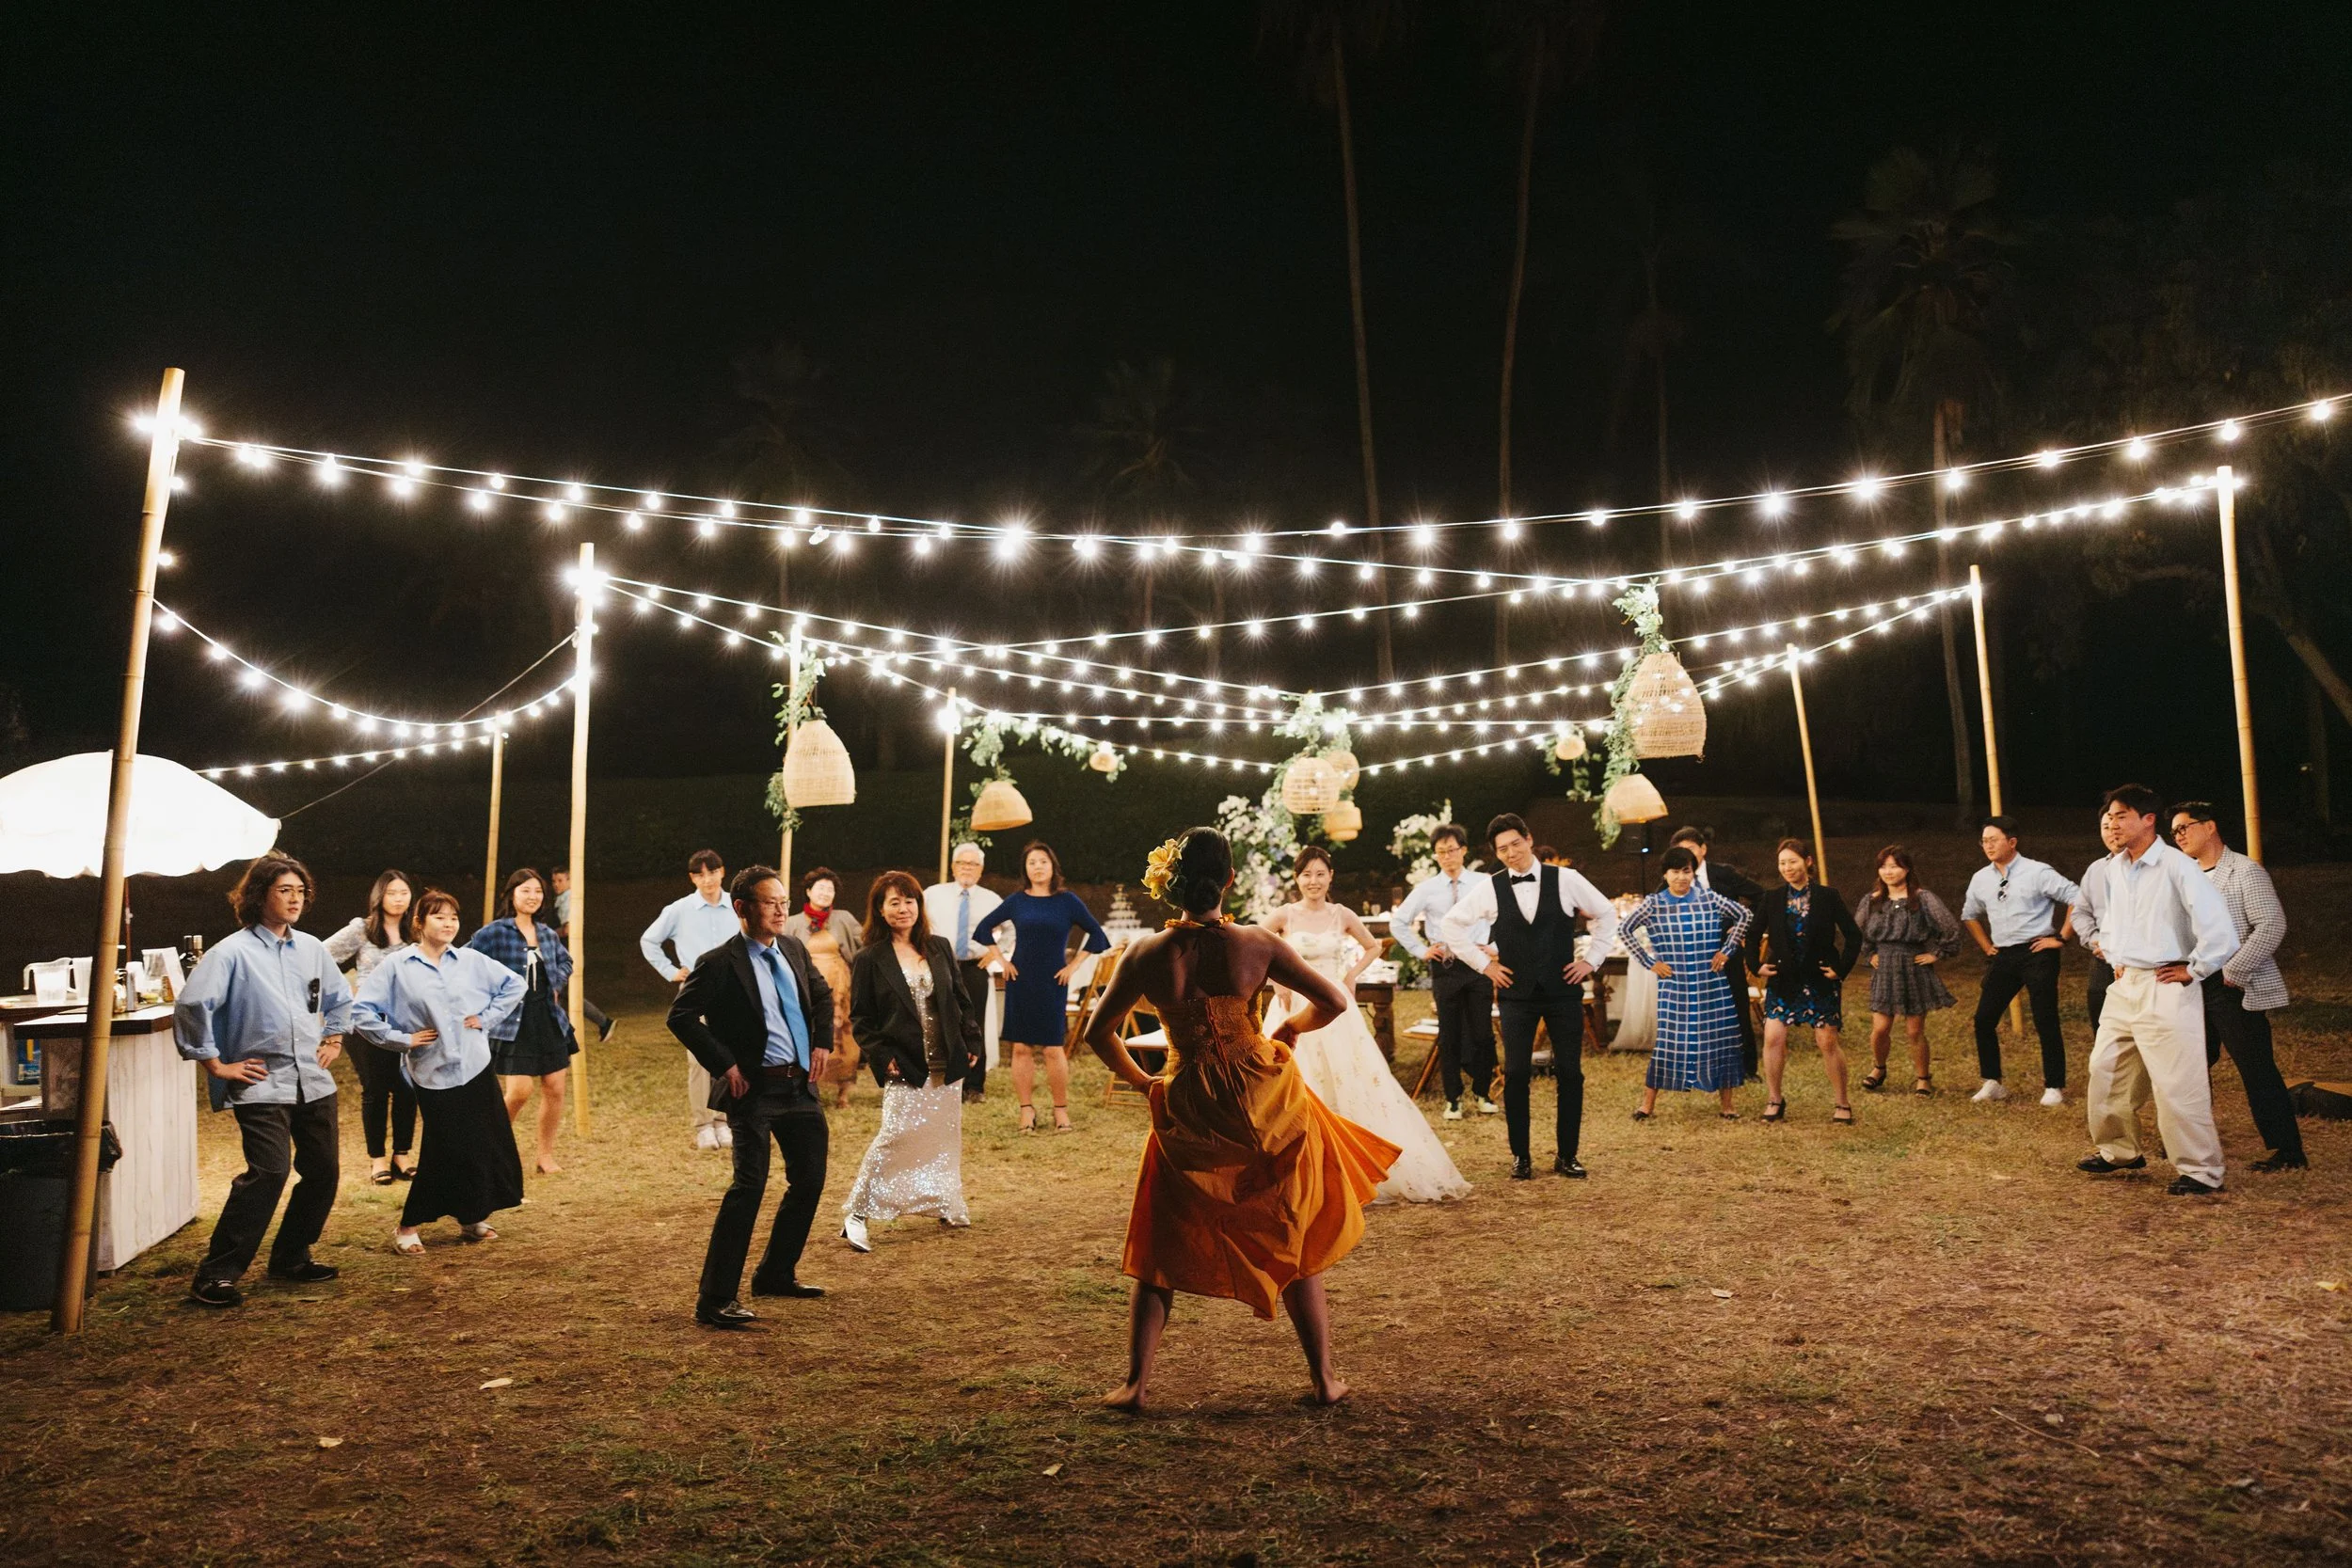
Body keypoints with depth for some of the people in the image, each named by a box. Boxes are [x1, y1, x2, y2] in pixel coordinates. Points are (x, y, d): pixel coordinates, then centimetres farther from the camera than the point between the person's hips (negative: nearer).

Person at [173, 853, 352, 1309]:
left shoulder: (312, 948, 11)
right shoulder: (232, 952, -8)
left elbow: (339, 997, 27)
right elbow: (190, 1005, -14)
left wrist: (333, 1040, 19)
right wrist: (215, 1064, -11)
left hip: (314, 1081, 7)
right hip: (261, 1083, -6)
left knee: (323, 1170, 8)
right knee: (269, 1171, -19)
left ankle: (291, 1257, 26)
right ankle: (216, 1273, -8)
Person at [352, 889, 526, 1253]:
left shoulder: (472, 961, 5)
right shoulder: (397, 967, -4)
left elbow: (514, 985, 14)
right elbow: (362, 1011, -5)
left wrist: (487, 1018, 4)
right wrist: (401, 1039, -8)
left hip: (477, 1068, 4)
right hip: (433, 1073, -4)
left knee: (487, 1147, 5)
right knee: (447, 1153, -5)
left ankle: (472, 1219, 23)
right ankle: (407, 1228, 12)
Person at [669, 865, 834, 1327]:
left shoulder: (794, 950, 8)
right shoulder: (720, 963, -13)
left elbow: (823, 996, 24)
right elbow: (680, 1016, -16)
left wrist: (822, 1043, 10)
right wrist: (724, 1065, -18)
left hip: (801, 1084, 8)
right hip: (754, 1089, -7)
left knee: (810, 1181, 14)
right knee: (749, 1185, -14)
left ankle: (776, 1274, 32)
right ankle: (714, 1300, -6)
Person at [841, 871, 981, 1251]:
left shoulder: (939, 948, 8)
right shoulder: (869, 959, -4)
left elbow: (960, 999, 13)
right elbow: (860, 1018, -3)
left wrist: (971, 1042, 7)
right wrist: (882, 1056, -12)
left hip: (947, 1064, 5)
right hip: (905, 1067, -5)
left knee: (946, 1136, 12)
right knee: (896, 1134, -15)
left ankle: (948, 1205, 30)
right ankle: (856, 1213, -5)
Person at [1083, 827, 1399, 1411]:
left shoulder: (1146, 954, -7)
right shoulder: (1257, 945, -11)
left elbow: (1099, 1032, 0)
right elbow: (1335, 1001, -6)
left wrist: (1141, 1081, 13)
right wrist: (1287, 1030, 11)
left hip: (1186, 1113, 1)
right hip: (1265, 1101, 0)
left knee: (1159, 1252, 16)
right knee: (1296, 1243, 16)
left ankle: (1136, 1382, 17)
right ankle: (1324, 1379, 23)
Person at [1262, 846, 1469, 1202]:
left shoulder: (1342, 915, 2)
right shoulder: (1284, 916, -4)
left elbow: (1373, 947, 17)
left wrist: (1351, 975, 4)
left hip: (1336, 1010, 2)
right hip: (1296, 1010, -1)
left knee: (1355, 1085, 3)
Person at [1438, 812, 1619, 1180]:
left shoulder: (1566, 880, -3)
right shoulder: (1489, 888, -2)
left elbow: (1606, 914, 10)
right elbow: (1450, 925, 6)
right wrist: (1482, 964, 3)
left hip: (1564, 990, 0)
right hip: (1517, 994, 0)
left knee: (1570, 1073, 4)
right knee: (1516, 1074, 1)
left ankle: (1567, 1155, 17)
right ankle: (1520, 1156, 14)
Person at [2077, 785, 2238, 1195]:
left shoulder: (2176, 866, -16)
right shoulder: (2114, 867, 8)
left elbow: (2218, 924, -21)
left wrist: (2193, 970, -12)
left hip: (2165, 989, -8)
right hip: (2124, 986, 8)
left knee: (2177, 1084, -5)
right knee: (2106, 1070, 13)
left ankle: (2200, 1171, 7)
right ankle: (2119, 1150, 29)